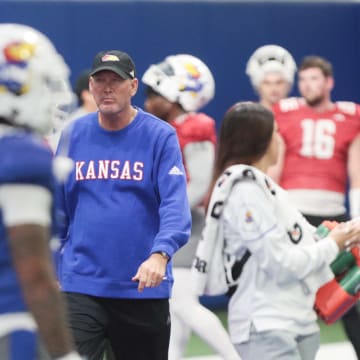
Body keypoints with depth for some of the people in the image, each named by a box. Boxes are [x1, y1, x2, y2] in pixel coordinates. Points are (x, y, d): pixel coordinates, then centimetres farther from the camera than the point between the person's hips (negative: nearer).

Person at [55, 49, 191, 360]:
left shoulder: (160, 136, -4)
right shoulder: (73, 136, 5)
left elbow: (175, 205, -14)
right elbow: (58, 209, 13)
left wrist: (160, 255, -31)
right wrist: (49, 270, 9)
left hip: (144, 288, -1)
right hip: (81, 285, 1)